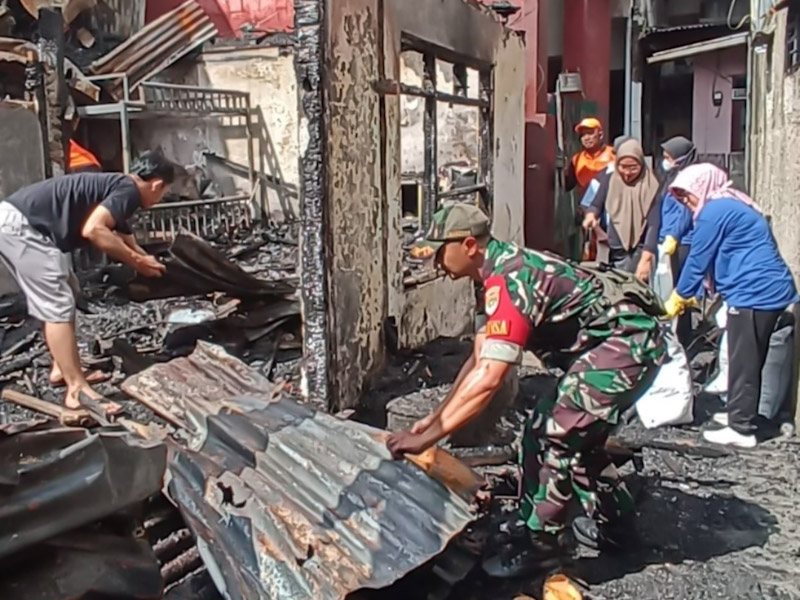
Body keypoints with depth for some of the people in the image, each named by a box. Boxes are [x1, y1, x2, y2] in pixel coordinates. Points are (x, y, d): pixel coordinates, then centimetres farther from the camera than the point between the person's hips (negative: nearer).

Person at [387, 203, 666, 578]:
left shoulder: (507, 280, -23)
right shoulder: (504, 270, 8)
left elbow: (488, 379, -30)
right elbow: (480, 360, 12)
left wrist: (428, 436, -25)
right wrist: (436, 417, 10)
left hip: (627, 341, -11)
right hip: (630, 340, 11)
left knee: (549, 437, -10)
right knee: (574, 434, 21)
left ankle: (539, 543, 6)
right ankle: (613, 520, 37)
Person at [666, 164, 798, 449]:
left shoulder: (715, 211, -11)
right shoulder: (733, 205, 20)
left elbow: (698, 260, -8)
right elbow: (716, 258, 23)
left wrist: (678, 298, 4)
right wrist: (690, 295, 20)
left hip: (754, 294, -10)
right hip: (771, 291, 10)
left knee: (743, 363, -3)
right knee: (750, 360, 18)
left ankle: (741, 429, 3)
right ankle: (740, 414, 29)